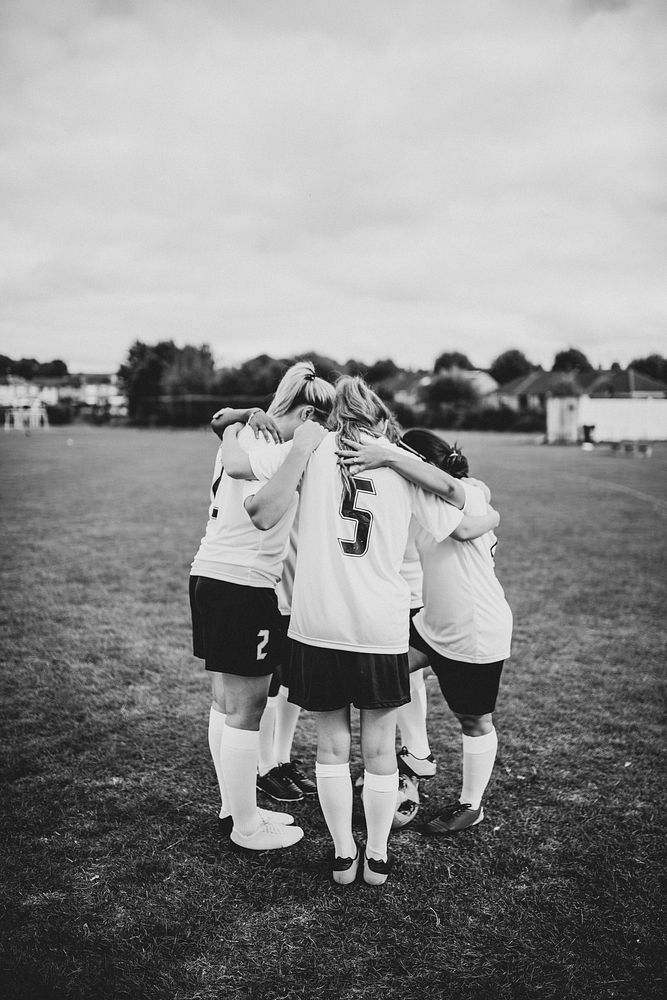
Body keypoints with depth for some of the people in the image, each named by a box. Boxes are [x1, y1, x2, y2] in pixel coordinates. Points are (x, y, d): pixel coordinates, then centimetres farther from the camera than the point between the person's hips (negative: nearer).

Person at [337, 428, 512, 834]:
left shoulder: (469, 495, -21)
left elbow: (445, 484, -42)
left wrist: (388, 458, -47)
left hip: (478, 633, -8)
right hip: (434, 624, 9)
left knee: (475, 720, 8)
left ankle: (471, 804, 28)